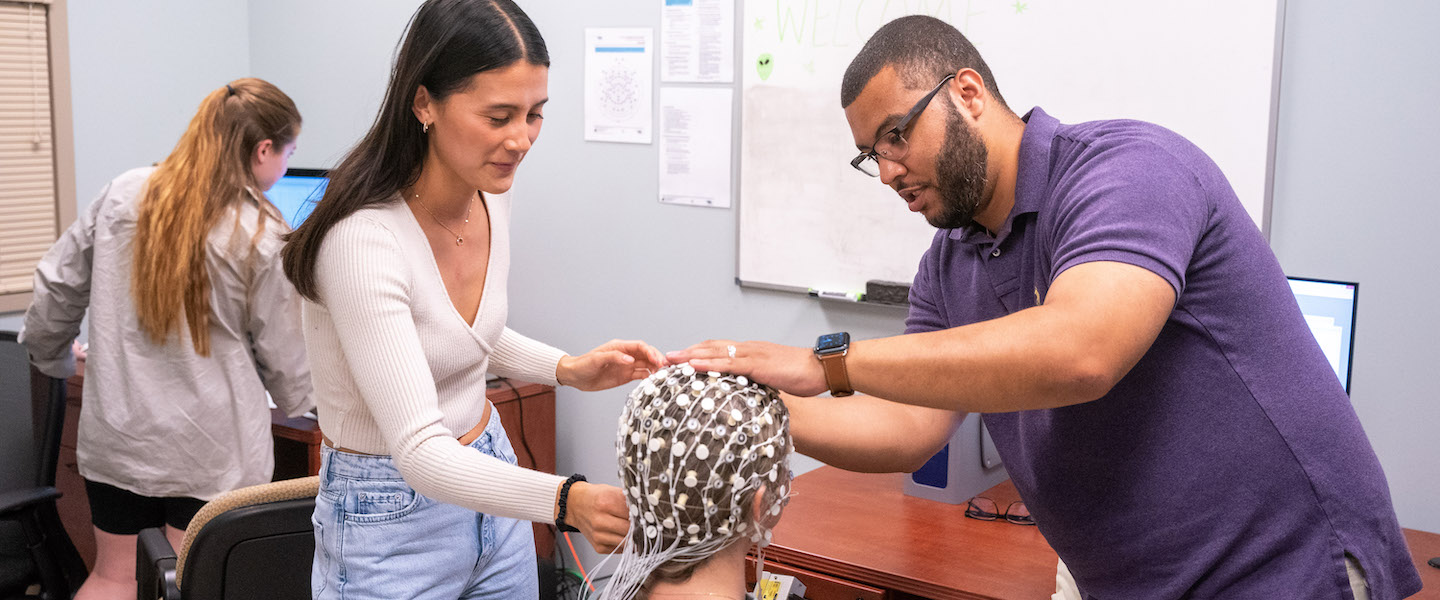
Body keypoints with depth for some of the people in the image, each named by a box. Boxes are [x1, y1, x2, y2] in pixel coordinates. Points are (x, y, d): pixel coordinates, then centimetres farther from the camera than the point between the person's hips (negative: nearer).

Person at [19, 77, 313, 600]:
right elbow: (284, 356, -4)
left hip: (115, 436, 4)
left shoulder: (124, 194, 0)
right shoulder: (265, 238, -11)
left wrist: (50, 355, 28)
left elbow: (58, 284, 10)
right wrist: (297, 402, 17)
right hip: (211, 450, -4)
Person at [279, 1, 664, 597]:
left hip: (488, 471, 7)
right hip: (393, 514, -6)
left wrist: (569, 369, -3)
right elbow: (419, 450, -32)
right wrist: (566, 500, -46)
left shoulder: (491, 195, -5)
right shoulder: (363, 239, -28)